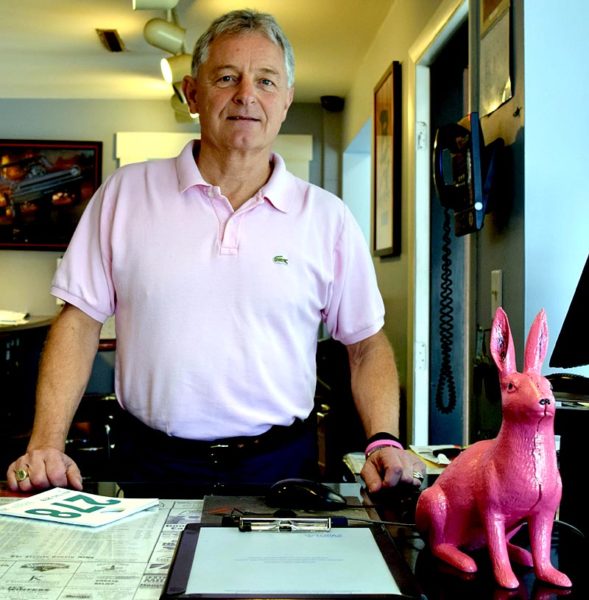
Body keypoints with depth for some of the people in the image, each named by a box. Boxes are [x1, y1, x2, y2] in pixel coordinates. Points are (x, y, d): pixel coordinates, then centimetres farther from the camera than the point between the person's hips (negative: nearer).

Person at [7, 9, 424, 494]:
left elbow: (367, 343, 8)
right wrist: (46, 445, -7)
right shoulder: (126, 193, 3)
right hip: (153, 463, 0)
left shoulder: (328, 218, 3)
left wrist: (384, 440, -7)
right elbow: (80, 320, 2)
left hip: (280, 466, 1)